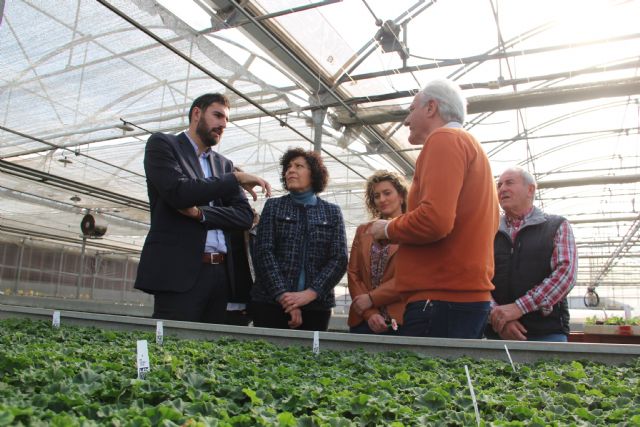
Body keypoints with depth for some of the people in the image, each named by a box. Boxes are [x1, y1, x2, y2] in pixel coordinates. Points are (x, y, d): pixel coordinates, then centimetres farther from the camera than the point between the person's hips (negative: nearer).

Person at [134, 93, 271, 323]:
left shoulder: (223, 163, 20)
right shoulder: (162, 144, 5)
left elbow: (245, 216, 9)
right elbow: (178, 192, -13)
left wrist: (200, 213, -8)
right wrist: (236, 178, -9)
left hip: (220, 272, 5)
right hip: (179, 270, -5)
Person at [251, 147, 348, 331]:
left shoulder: (332, 212, 10)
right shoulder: (273, 206, 9)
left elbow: (339, 260, 1)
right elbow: (264, 253, -2)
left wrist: (310, 293, -13)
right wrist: (283, 295, -14)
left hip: (316, 305, 1)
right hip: (271, 302, 0)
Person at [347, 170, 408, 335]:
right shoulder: (363, 231, 14)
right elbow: (353, 274, 7)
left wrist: (371, 298, -10)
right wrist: (369, 313, -6)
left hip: (400, 319, -3)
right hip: (363, 320, 4)